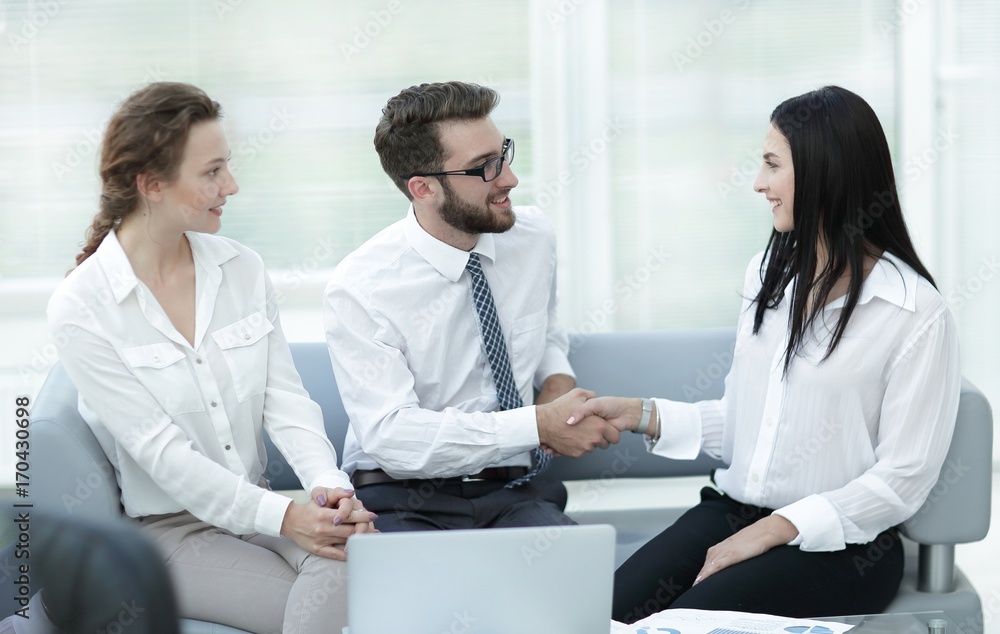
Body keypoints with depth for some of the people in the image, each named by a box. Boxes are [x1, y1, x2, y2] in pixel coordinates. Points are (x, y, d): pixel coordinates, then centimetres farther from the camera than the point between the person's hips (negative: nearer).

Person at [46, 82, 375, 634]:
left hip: (256, 500, 5)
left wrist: (328, 485, -19)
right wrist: (283, 517, -25)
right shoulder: (80, 308, -10)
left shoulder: (242, 268, 6)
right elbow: (161, 452, -15)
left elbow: (285, 399, 2)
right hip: (165, 527, -5)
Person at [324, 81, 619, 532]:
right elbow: (391, 435, -20)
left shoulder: (534, 237, 6)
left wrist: (556, 378, 3)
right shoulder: (359, 290, -11)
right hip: (404, 505, -4)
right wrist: (541, 424, -23)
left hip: (511, 495, 4)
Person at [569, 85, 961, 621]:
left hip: (838, 547, -6)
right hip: (733, 510, 6)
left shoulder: (916, 315, -11)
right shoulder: (768, 275, 12)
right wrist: (643, 415, 4)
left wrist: (773, 530, -15)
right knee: (607, 612, -20)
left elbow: (902, 480, -12)